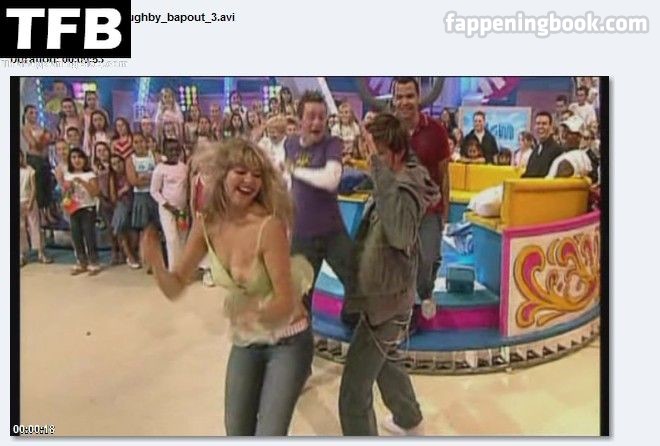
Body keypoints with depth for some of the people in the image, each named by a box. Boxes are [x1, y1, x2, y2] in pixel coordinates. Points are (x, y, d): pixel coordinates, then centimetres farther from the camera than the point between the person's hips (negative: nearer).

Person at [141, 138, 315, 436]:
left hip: (287, 342, -5)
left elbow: (286, 302, -24)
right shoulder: (207, 225, -10)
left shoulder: (269, 225, -26)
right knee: (237, 433, 19)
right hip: (243, 342, 6)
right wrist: (156, 263, -27)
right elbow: (175, 288, -7)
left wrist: (254, 311, -45)